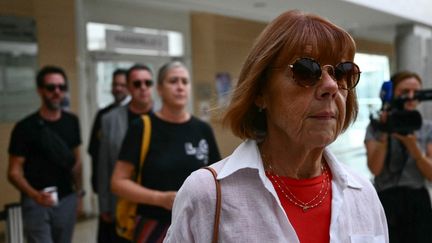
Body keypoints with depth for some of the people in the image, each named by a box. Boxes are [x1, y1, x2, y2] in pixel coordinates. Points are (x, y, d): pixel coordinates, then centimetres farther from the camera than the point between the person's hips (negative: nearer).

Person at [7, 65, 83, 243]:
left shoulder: (72, 122, 5)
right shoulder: (25, 127, -9)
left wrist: (78, 192, 13)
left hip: (66, 200, 4)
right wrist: (34, 195, -26)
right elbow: (14, 172, -10)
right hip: (36, 203, -4)